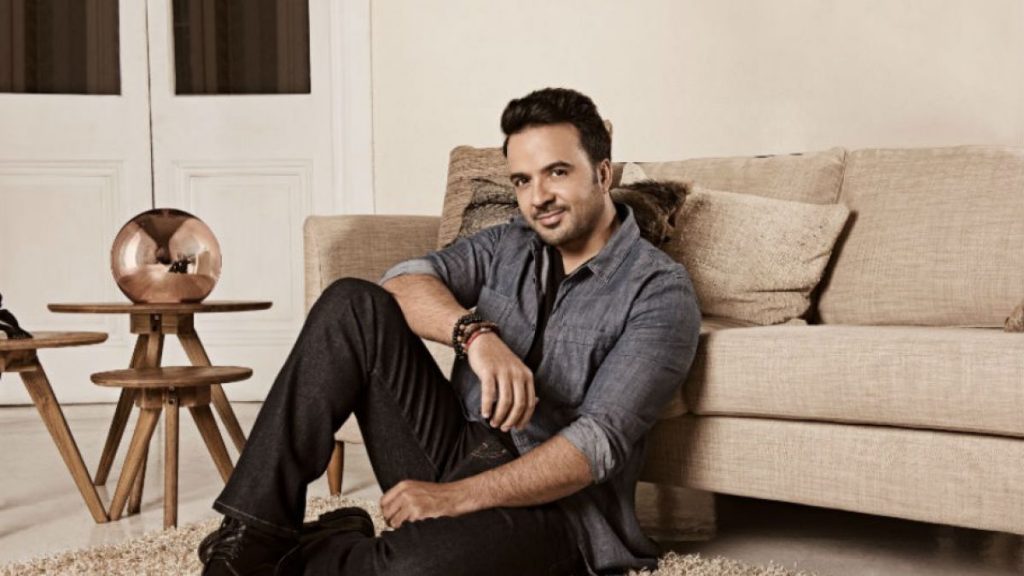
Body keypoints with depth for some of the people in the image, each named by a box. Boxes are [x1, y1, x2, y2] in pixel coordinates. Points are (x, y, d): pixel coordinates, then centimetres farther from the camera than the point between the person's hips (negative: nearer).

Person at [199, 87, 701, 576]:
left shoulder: (660, 292, -8)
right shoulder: (507, 245, 10)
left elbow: (600, 443, -18)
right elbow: (403, 283, -8)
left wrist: (457, 497, -25)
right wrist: (475, 333, -29)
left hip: (546, 505, -5)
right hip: (457, 453, 6)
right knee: (352, 304, -13)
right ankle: (254, 532, -14)